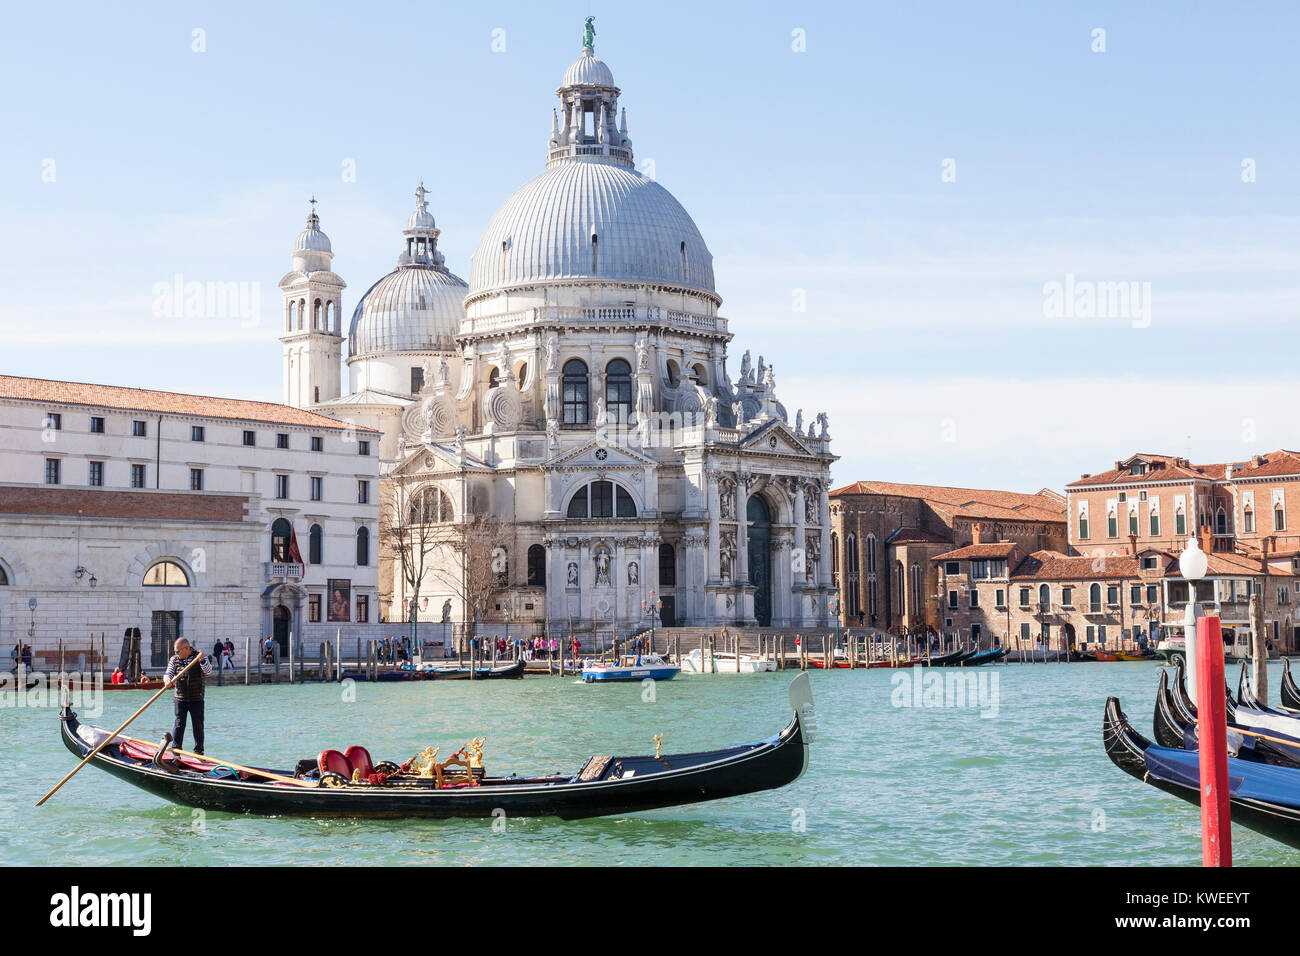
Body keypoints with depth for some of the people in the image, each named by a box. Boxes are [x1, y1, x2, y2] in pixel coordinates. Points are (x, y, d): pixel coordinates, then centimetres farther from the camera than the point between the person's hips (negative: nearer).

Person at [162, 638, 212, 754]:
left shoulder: (199, 657, -1)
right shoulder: (174, 659, 5)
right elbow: (168, 673, -1)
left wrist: (202, 660, -30)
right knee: (179, 724, -4)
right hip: (180, 699, 1)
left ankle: (199, 752, 13)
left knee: (198, 725, 4)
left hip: (196, 700, -1)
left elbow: (208, 672, -13)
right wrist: (168, 681, -24)